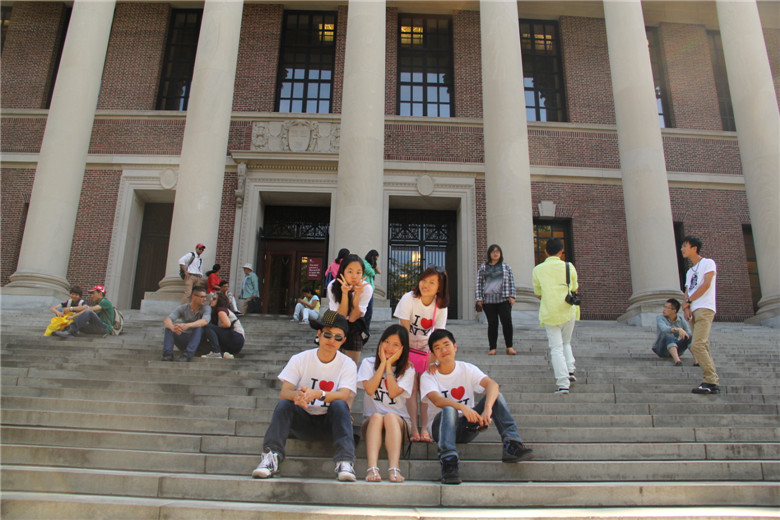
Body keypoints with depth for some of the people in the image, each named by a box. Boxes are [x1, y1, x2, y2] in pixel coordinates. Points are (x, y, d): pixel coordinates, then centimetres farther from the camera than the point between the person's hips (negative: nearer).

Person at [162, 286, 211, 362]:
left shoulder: (206, 308, -9)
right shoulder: (182, 308, -5)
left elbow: (205, 321, -32)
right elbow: (166, 320, -21)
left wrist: (187, 325, -49)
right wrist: (173, 327, -46)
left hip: (198, 340, -2)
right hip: (183, 341, 2)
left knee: (198, 327, -31)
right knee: (169, 326, -18)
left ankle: (187, 355, -39)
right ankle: (168, 354, -28)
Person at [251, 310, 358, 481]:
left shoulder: (347, 364, -5)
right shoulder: (300, 360, -3)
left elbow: (344, 395, -22)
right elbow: (283, 393, -14)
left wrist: (318, 393, -42)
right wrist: (297, 395, -39)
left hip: (330, 422, -1)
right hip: (303, 421, 1)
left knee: (339, 405, -30)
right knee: (283, 404, -26)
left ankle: (344, 462, -36)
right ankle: (271, 457, -31)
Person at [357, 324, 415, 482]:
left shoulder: (407, 369, 7)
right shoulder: (368, 363, 9)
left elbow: (393, 392, -11)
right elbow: (370, 389, -10)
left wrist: (389, 364, -7)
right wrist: (383, 363, -7)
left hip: (399, 420, 0)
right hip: (371, 420, 0)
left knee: (390, 416, -34)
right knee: (376, 416, -34)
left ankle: (394, 469, -48)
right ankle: (372, 468, -50)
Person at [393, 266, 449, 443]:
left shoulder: (440, 306, -13)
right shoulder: (409, 299, -21)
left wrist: (432, 361, -23)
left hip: (426, 349, 2)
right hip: (408, 348, -2)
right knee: (412, 387, -9)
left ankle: (424, 429, 1)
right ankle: (413, 429, -7)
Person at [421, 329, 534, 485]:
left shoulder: (467, 369, -1)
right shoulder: (428, 377, -6)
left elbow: (492, 384, -20)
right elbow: (437, 400, -27)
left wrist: (487, 409, -40)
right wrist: (462, 407, -46)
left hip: (467, 428, 3)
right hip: (442, 427, -2)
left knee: (495, 395, -17)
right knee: (449, 409, -36)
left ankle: (511, 445, -29)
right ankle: (448, 461, -46)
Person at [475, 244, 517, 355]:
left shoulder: (506, 266, 11)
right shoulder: (483, 267, 9)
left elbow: (511, 282, 9)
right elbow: (479, 283, 8)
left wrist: (512, 296, 0)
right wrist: (479, 298, 1)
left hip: (503, 299, 0)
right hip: (488, 300, 0)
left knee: (507, 321, -9)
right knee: (492, 323, 1)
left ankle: (509, 347, 1)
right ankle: (492, 348, 7)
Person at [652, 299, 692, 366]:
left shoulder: (682, 320, -2)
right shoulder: (659, 317, -12)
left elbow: (689, 335, -11)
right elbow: (664, 329, -33)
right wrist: (678, 329, -51)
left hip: (676, 348, 4)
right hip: (662, 348, -4)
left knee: (691, 337, -23)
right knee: (669, 337, -37)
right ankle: (677, 361, -57)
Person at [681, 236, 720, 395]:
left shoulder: (708, 263, 3)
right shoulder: (689, 272, 25)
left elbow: (706, 285, -10)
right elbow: (687, 293, 16)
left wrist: (688, 301, -5)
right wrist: (686, 308, -4)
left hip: (704, 309, -8)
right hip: (693, 312, 8)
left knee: (697, 345, -19)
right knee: (703, 347, 5)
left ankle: (711, 381, -17)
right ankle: (713, 383, 7)